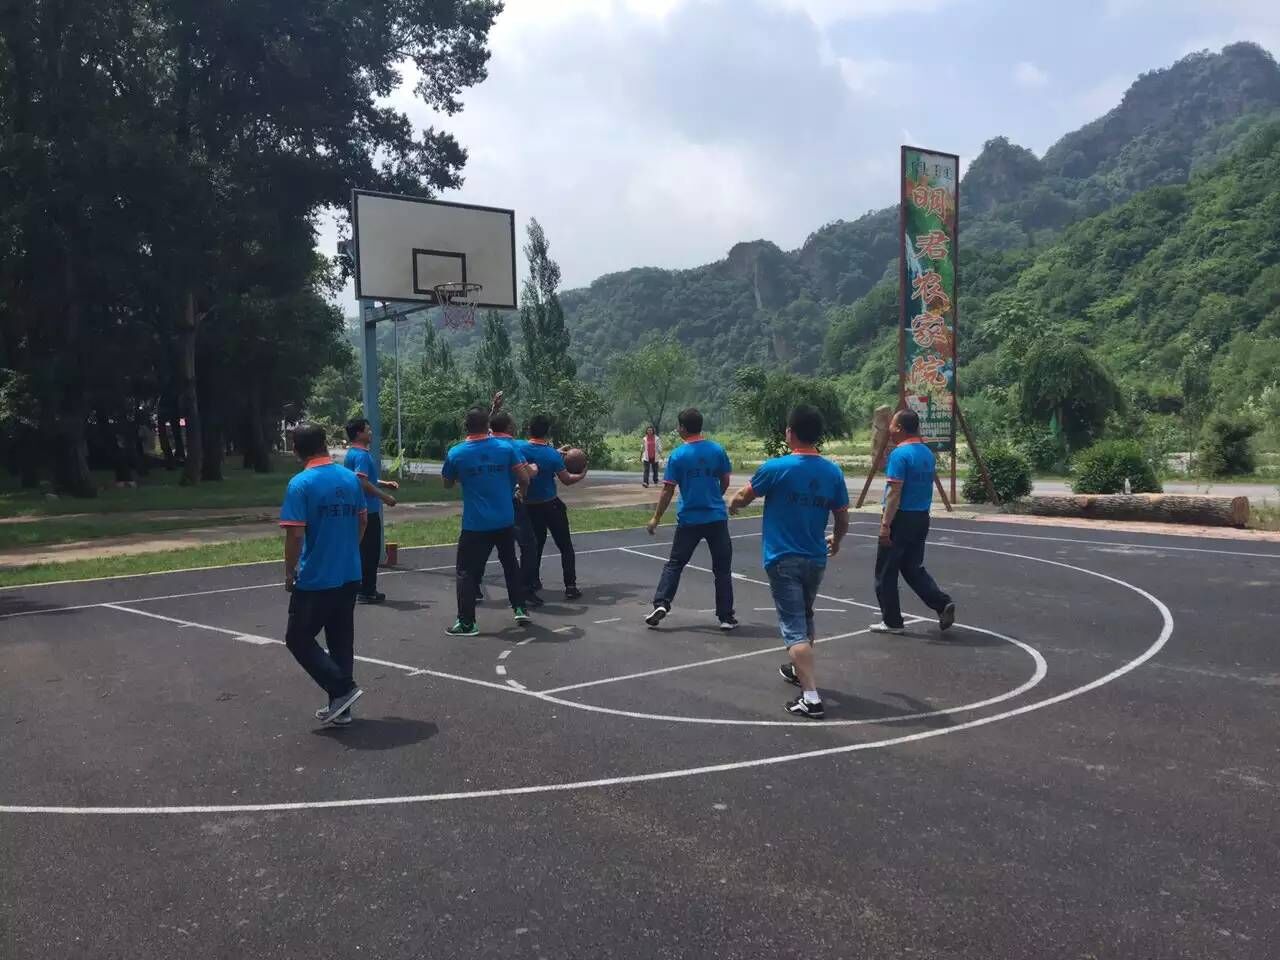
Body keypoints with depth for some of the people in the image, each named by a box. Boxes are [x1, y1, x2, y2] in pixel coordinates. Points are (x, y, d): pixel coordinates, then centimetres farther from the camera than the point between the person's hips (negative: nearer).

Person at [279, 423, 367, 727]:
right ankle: (340, 708, 18)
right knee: (342, 641, 14)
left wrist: (289, 573, -4)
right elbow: (363, 521, 12)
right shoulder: (350, 478, 3)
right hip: (349, 575, 6)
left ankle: (342, 689, -1)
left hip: (315, 579, -6)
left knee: (298, 640, 9)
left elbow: (295, 534, -16)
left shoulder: (300, 484, -14)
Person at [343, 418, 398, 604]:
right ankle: (366, 591, 2)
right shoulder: (361, 455, -17)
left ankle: (363, 589, 21)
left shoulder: (355, 453, 15)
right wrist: (385, 497, -18)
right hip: (367, 510, -10)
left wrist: (384, 484, 17)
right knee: (369, 551, -3)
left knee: (364, 550, 15)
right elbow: (363, 483, -25)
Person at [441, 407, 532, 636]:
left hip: (475, 524, -2)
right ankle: (519, 608, 24)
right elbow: (524, 479, -2)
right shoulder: (505, 448, -5)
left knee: (467, 572, 5)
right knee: (510, 564, 22)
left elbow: (447, 484, 8)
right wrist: (522, 494, 18)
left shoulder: (456, 453, -7)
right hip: (505, 521, 3)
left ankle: (466, 623, 5)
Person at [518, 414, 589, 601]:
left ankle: (533, 581, 24)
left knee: (536, 544, 22)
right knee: (565, 546, 4)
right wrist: (582, 475, 9)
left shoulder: (519, 446, -11)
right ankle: (570, 587, -3)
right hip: (551, 505, -3)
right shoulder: (553, 454, -15)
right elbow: (567, 480, -9)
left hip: (530, 506, 3)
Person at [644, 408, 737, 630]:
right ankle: (726, 616, 11)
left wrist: (656, 518, 3)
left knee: (674, 564, 13)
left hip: (689, 519, -1)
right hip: (716, 518, 1)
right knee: (722, 568, 9)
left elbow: (668, 490, -6)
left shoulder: (677, 455, -6)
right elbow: (725, 482, 7)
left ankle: (661, 605, 2)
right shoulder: (717, 449, -1)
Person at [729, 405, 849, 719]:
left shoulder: (776, 467, -14)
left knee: (794, 628, -5)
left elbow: (743, 497, 3)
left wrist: (732, 505, 26)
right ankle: (800, 670, 45)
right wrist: (836, 539, 28)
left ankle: (811, 698, -12)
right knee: (805, 618, 25)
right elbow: (843, 519, 6)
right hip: (816, 559, 5)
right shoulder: (833, 471, -1)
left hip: (784, 560, -5)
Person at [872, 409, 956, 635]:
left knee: (886, 573, 5)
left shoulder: (900, 454, -16)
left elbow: (894, 492, -20)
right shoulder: (928, 453, 11)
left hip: (902, 518, -8)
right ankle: (943, 604, 3)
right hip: (922, 518, 8)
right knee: (913, 568, 18)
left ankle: (892, 621, 11)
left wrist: (885, 525, -20)